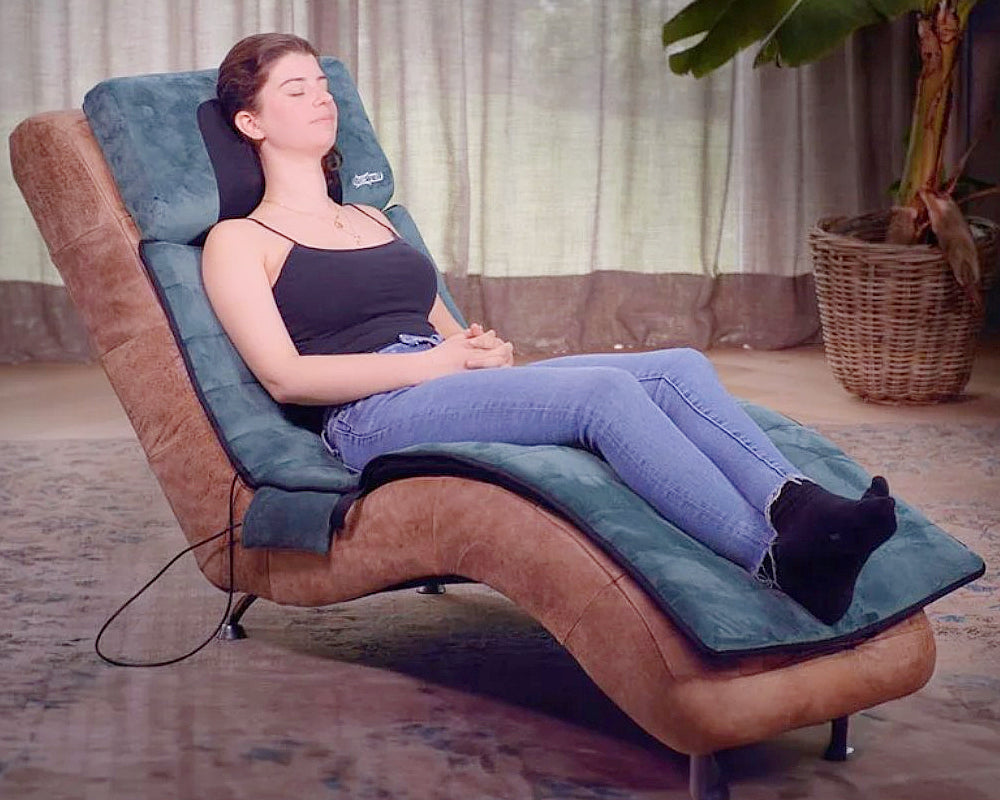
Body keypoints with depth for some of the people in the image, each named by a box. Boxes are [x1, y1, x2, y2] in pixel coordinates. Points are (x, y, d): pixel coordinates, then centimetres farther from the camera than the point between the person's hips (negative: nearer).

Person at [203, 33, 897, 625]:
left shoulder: (372, 219, 33)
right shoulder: (239, 241, 10)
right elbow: (286, 376, -4)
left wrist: (488, 350, 2)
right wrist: (436, 360, -11)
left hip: (459, 390, 7)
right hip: (373, 418, -7)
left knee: (678, 368, -20)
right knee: (605, 391, -33)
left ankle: (798, 503, -42)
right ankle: (778, 557, -46)